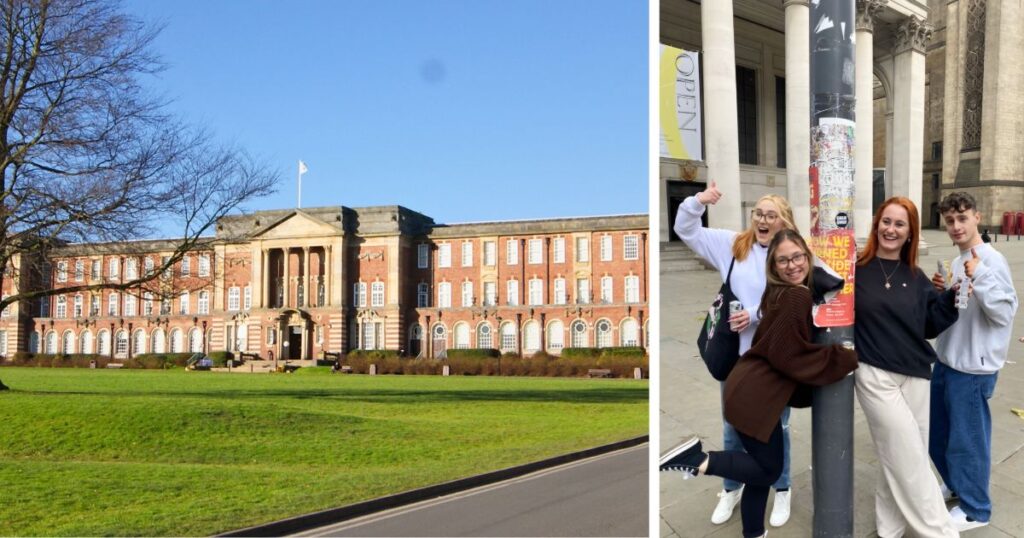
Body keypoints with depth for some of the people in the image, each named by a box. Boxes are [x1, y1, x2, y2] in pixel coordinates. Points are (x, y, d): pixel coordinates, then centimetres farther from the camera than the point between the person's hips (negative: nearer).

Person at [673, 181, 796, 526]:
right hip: (736, 352, 3)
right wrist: (698, 202, -13)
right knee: (732, 427, 16)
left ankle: (782, 490, 34)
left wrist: (757, 315, -24)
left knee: (776, 427, 14)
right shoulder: (733, 245, 1)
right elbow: (686, 230, 4)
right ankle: (731, 489, 36)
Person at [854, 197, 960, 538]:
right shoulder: (856, 269, -6)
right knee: (911, 458, -1)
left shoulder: (916, 277, 8)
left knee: (899, 458, 13)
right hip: (875, 376, -5)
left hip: (916, 376, 5)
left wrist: (954, 294, -2)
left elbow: (931, 325, 9)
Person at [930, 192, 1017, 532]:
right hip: (947, 361, 9)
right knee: (937, 434, 21)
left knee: (966, 439, 3)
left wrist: (980, 277, -32)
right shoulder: (959, 261, 10)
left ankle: (975, 509, 20)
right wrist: (942, 293, 0)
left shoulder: (991, 261, -17)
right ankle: (955, 484, 41)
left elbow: (1004, 313, -22)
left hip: (972, 368, -9)